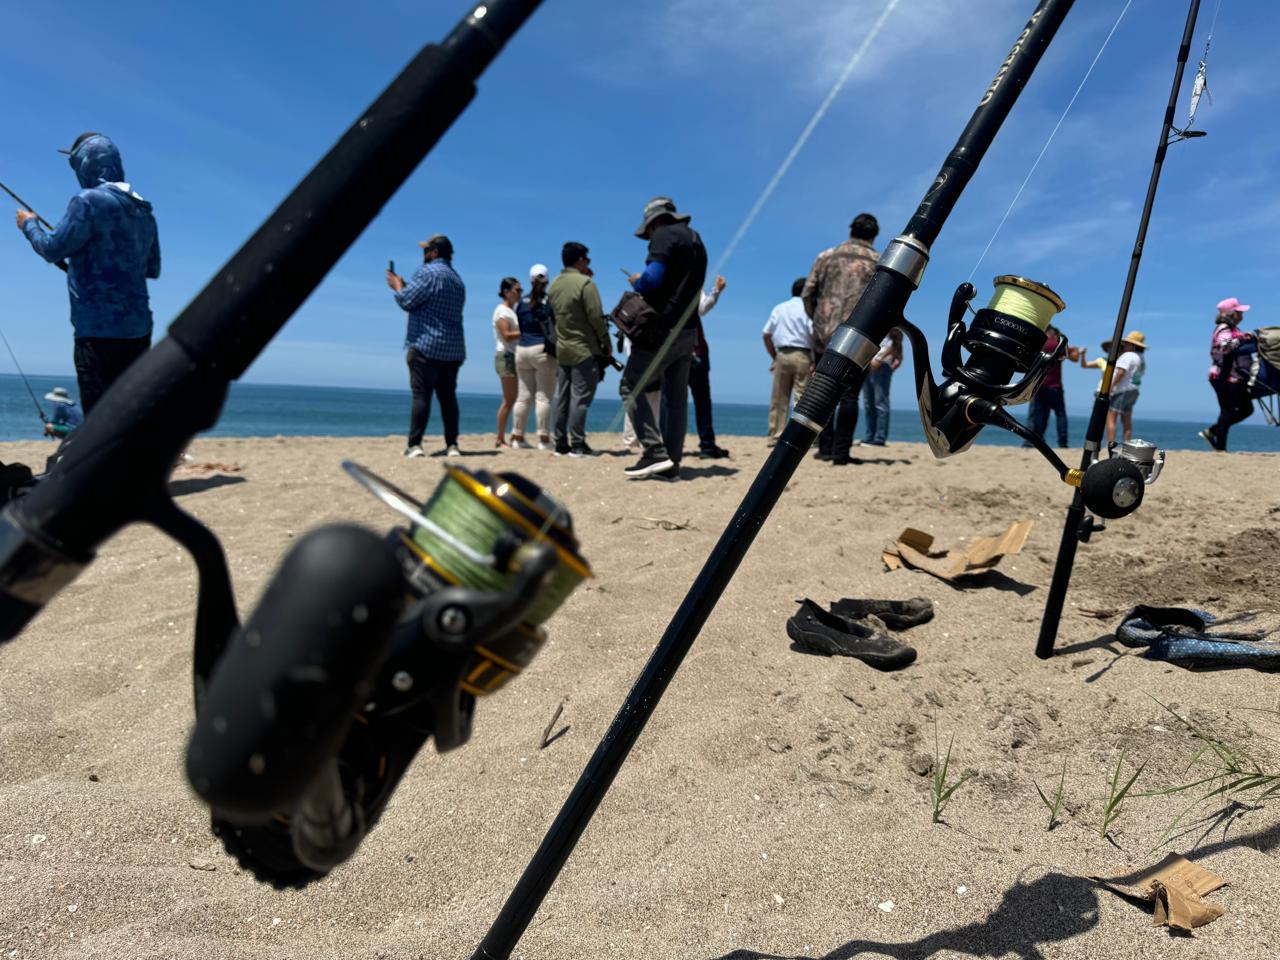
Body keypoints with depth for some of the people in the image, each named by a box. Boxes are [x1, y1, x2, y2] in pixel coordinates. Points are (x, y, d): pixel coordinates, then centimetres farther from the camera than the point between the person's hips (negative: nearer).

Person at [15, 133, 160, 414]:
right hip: (138, 327, 7)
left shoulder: (89, 201, -9)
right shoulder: (142, 208, 14)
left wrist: (29, 224, 12)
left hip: (99, 329, -7)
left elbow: (53, 249, -6)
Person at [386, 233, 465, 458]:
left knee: (421, 395, -7)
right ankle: (452, 445, 6)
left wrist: (397, 285, 10)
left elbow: (407, 301, -10)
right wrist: (404, 287, 24)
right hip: (453, 349, 7)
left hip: (426, 346, -7)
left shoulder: (429, 272, -7)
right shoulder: (458, 279, 19)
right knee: (448, 396, 7)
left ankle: (414, 445, -10)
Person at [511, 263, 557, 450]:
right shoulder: (551, 302, -5)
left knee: (523, 396, 8)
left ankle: (518, 437, 9)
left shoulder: (521, 303, 9)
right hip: (544, 351, -5)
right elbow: (557, 328, -6)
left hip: (522, 350, 5)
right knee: (544, 397, -4)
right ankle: (544, 439, -6)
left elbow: (517, 331, 13)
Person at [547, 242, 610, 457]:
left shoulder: (554, 285, 10)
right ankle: (577, 444, -5)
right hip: (584, 349, -7)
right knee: (580, 397, -5)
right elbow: (596, 317, -15)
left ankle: (561, 443, 11)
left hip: (562, 349, 7)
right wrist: (606, 343, -4)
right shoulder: (585, 282, -12)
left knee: (562, 397, 9)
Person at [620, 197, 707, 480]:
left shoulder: (665, 236, -7)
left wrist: (637, 283, -1)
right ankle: (671, 463, 8)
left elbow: (654, 278, -21)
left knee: (631, 387, -4)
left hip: (662, 329, -9)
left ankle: (655, 453, -14)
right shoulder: (695, 240, 21)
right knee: (676, 398, 8)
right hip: (687, 331, 9)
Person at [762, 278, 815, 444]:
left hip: (782, 354, 4)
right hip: (802, 355, -4)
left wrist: (774, 357, 16)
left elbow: (766, 334, 11)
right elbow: (814, 334, -12)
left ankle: (775, 436, 9)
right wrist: (815, 360, -7)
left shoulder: (779, 308, 14)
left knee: (779, 399, 7)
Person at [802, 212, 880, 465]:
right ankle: (841, 452, 0)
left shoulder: (826, 257, 10)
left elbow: (807, 295, 6)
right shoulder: (879, 263, 7)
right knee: (849, 395, 3)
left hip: (825, 335, 1)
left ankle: (826, 449, 12)